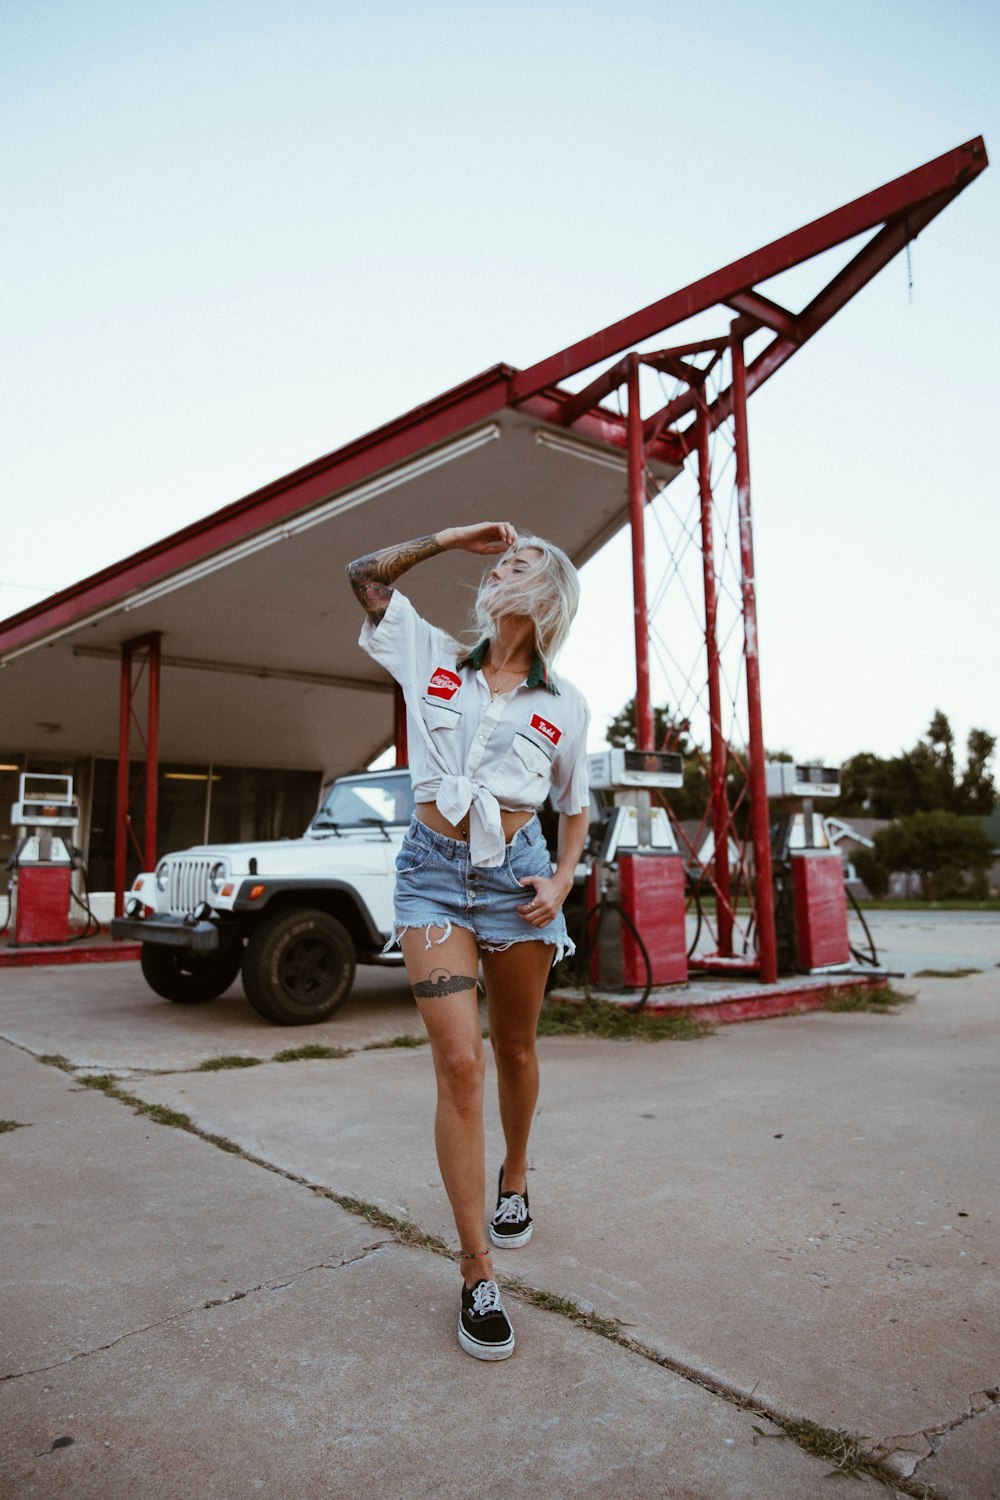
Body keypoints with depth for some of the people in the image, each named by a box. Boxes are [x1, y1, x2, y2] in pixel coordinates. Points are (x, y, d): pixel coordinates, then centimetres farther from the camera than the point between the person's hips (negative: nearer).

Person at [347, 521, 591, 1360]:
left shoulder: (564, 705, 3)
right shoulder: (435, 658, 4)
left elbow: (577, 805, 12)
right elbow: (365, 575, 12)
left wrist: (562, 881, -4)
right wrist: (452, 537, 5)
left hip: (514, 871, 1)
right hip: (434, 871, -1)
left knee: (514, 1050, 15)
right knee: (459, 1059, -10)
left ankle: (515, 1177, 44)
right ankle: (478, 1273, 0)